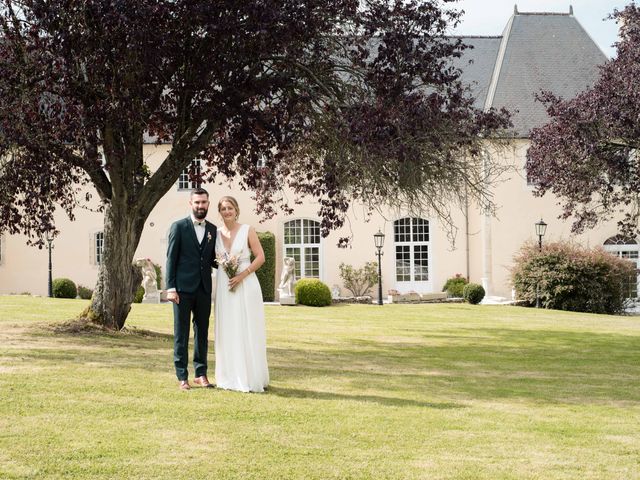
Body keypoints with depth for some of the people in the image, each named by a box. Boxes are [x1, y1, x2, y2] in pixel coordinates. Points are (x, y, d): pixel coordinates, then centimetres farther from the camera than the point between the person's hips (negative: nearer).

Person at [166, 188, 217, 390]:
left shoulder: (212, 229, 11)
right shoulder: (179, 227, -1)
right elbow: (171, 258, -4)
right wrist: (170, 288, -11)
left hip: (204, 289, 4)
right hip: (183, 288, -4)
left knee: (202, 332, 9)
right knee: (181, 333, 1)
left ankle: (201, 374, 16)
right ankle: (182, 376, 5)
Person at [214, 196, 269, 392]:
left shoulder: (247, 230, -3)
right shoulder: (216, 233, 8)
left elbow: (260, 257, -6)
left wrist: (242, 275, -14)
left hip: (245, 285, -4)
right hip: (224, 286, 4)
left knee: (247, 331, -2)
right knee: (227, 331, 6)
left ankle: (250, 378, 4)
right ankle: (230, 377, 13)